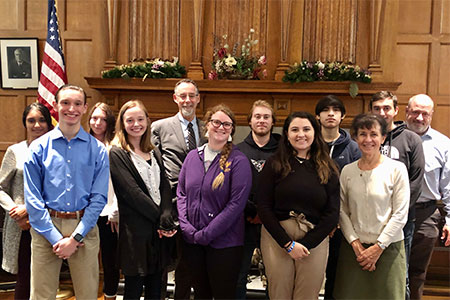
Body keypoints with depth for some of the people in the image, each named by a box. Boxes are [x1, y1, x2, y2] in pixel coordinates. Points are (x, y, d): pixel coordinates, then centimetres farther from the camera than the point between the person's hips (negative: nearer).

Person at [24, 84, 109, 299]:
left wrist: (75, 237, -10)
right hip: (46, 228, 0)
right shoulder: (39, 147, 2)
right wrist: (56, 237, -9)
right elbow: (32, 199, -2)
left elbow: (99, 198, -2)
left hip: (84, 228, 0)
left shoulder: (97, 149, 2)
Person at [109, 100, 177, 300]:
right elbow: (132, 193, -13)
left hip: (159, 230, 6)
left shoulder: (154, 152, 15)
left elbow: (165, 186, 5)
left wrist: (166, 216, -11)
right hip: (135, 229, -6)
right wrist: (160, 217, -13)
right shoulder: (117, 154, -5)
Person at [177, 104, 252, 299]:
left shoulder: (238, 161, -8)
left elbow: (236, 204, -14)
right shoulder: (193, 156, 7)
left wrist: (206, 234, -15)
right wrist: (186, 227, -6)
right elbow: (181, 192, 9)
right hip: (191, 240, 4)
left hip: (224, 242, -4)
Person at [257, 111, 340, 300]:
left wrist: (306, 244, -8)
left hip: (315, 240, 1)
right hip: (277, 239, -1)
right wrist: (288, 243, -10)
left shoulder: (327, 169, 5)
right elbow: (264, 207, -3)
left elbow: (332, 213, 2)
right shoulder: (274, 165, 2)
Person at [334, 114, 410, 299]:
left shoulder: (397, 169, -5)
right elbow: (342, 211, 3)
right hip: (353, 248, 2)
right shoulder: (347, 171, 3)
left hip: (388, 248, -2)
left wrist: (378, 247, -10)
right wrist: (355, 244, -6)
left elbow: (400, 215, -7)